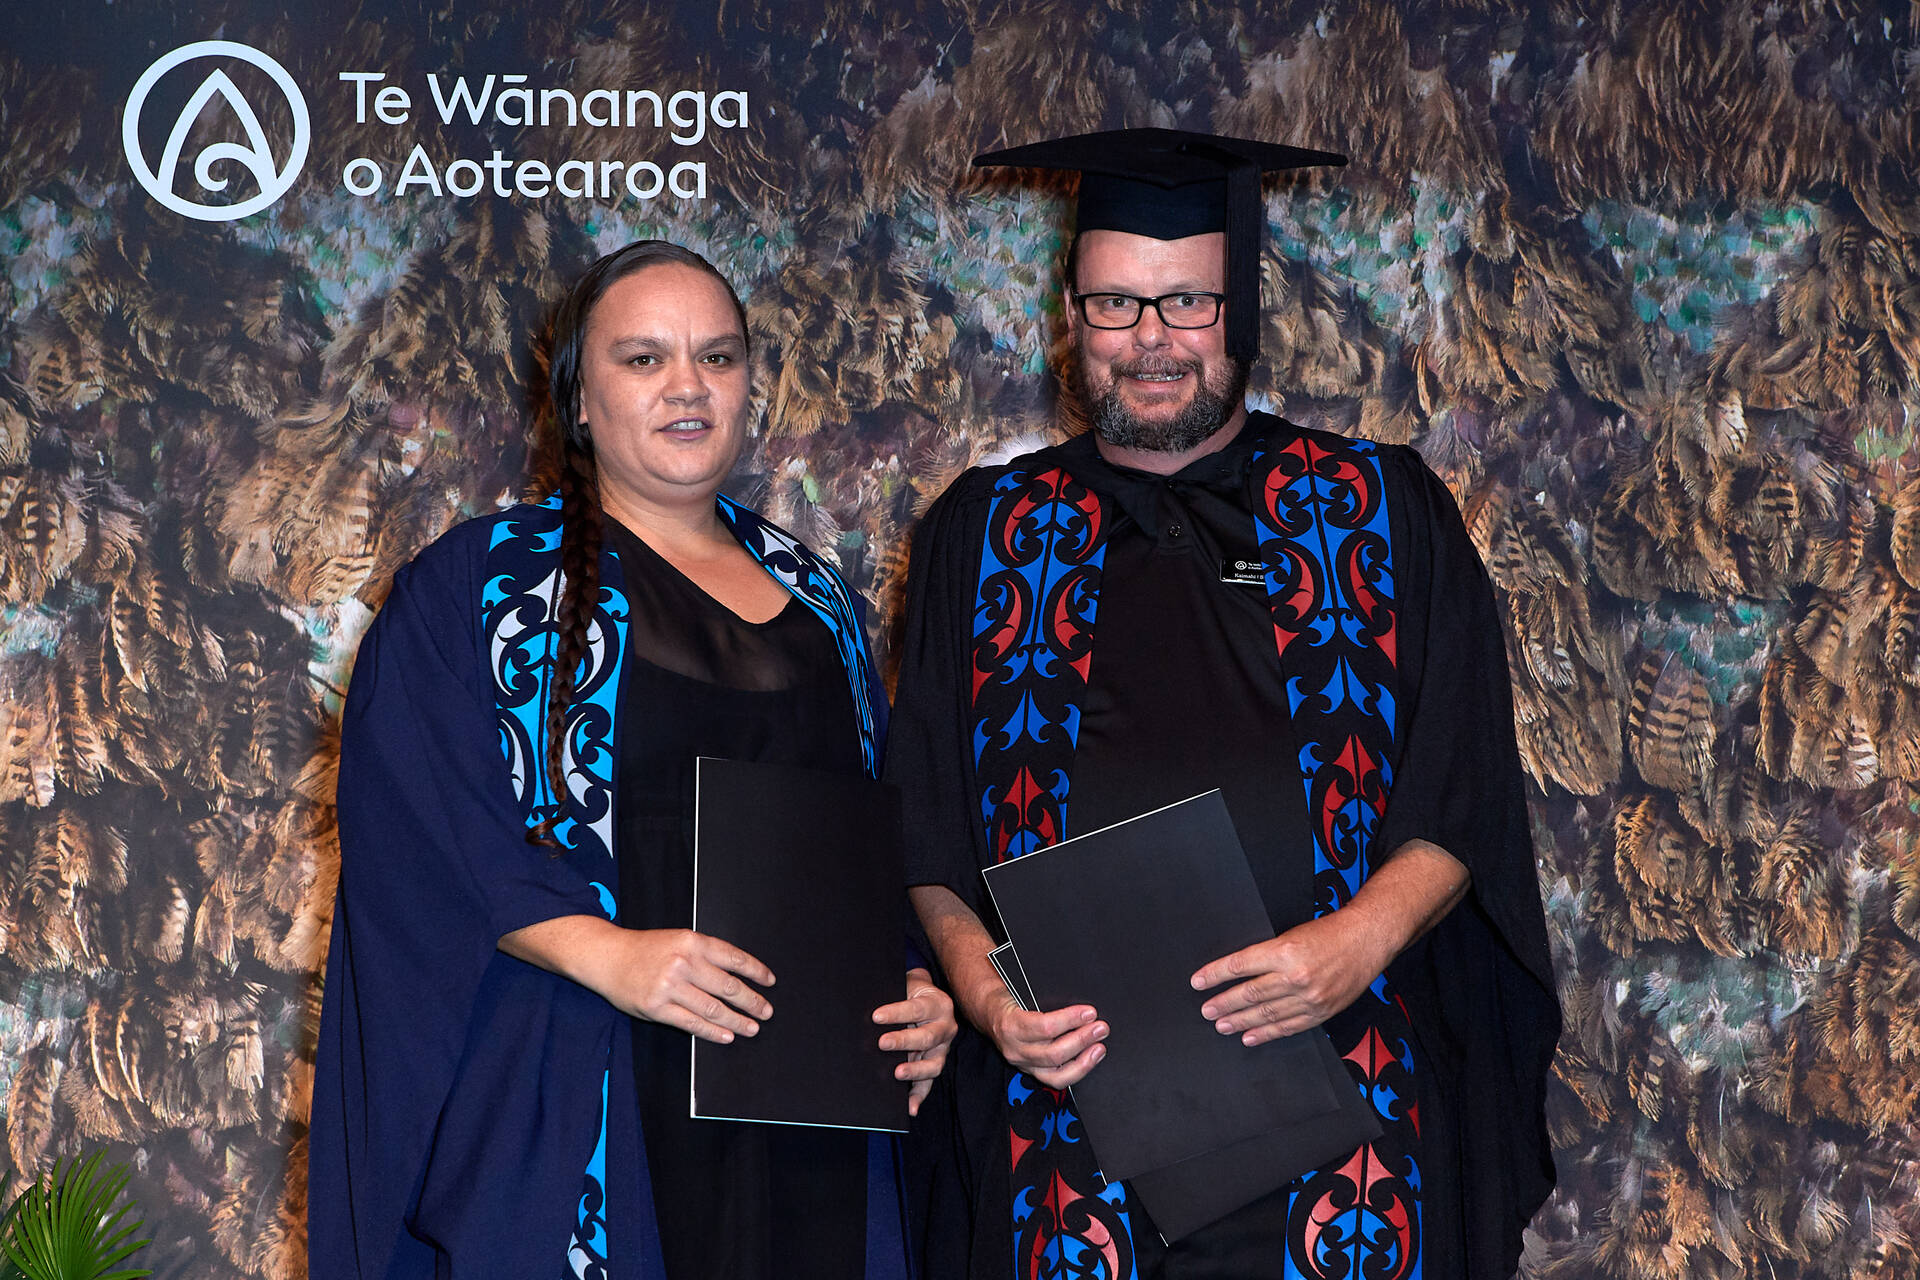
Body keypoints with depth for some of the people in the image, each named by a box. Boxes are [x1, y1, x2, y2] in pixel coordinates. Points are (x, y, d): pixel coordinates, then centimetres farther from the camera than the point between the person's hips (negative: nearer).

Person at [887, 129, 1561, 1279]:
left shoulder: (1387, 512, 7)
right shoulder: (982, 535, 10)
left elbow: (1467, 794, 2)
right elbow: (928, 834, 7)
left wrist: (1364, 936, -15)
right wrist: (985, 989, -10)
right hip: (1072, 1100, 1)